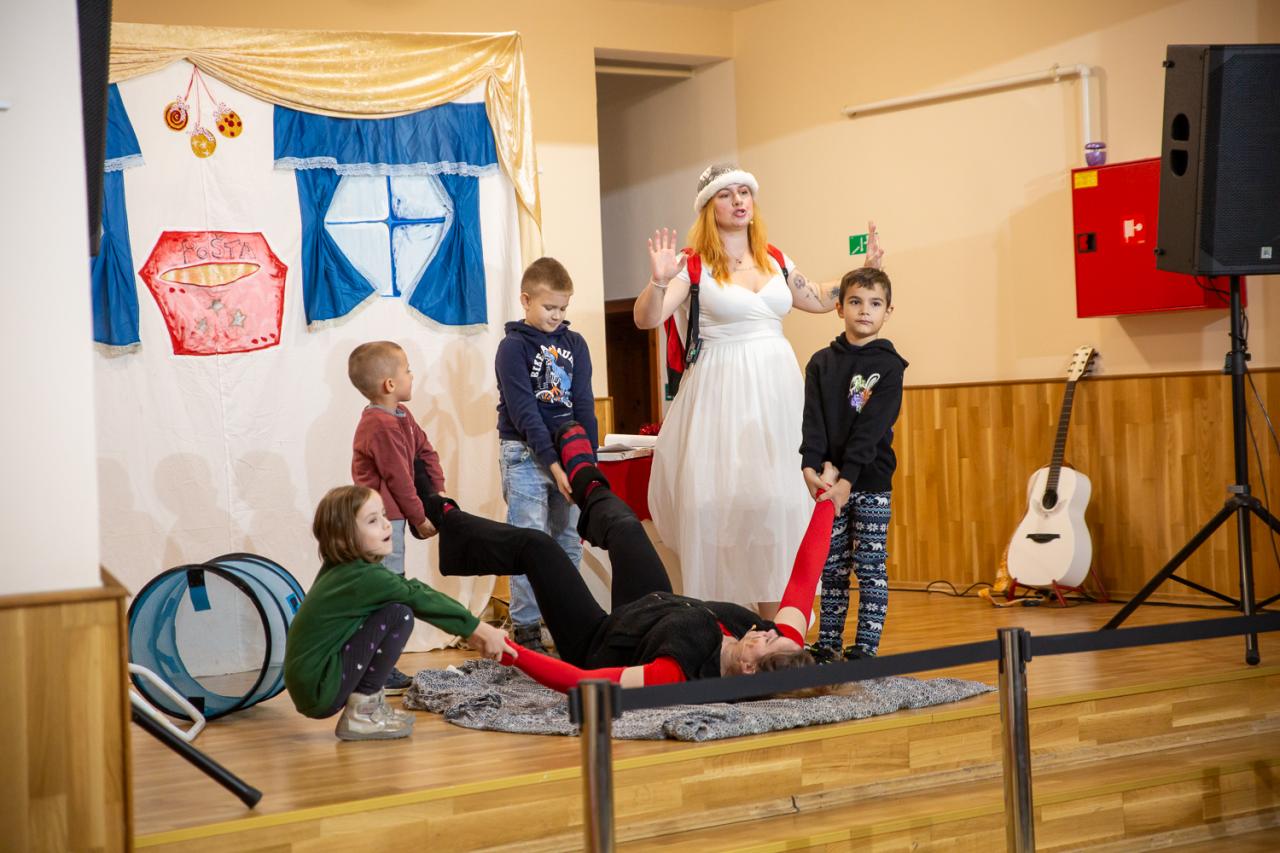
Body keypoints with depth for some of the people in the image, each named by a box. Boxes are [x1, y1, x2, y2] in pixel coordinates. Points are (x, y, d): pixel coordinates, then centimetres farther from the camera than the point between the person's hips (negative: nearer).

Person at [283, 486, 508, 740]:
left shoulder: (342, 568, 8)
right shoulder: (362, 578, -18)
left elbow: (410, 589, 9)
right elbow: (420, 598, -14)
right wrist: (479, 629, -5)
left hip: (308, 680, 9)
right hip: (318, 691, -9)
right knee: (399, 613, -16)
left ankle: (371, 702, 15)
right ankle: (361, 714, -7)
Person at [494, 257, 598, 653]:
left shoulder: (575, 343, 8)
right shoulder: (513, 347, -7)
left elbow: (583, 405, 4)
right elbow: (524, 411, -13)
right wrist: (552, 462, -18)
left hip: (569, 449, 5)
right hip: (526, 454, -5)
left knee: (570, 542, 9)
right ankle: (526, 627, 0)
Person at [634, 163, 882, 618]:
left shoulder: (775, 261, 11)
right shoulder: (694, 265, -4)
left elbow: (819, 299, 27)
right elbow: (646, 319, -14)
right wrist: (659, 282, -31)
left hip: (777, 391, 5)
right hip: (723, 393, -5)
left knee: (777, 499, 4)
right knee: (721, 499, -7)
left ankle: (774, 623, 11)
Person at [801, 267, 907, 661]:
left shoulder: (888, 366, -3)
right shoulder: (822, 363, 7)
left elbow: (871, 429, -12)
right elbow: (813, 421, -3)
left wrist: (846, 479, -21)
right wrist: (812, 467, -18)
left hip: (870, 481, -3)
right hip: (828, 482, 3)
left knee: (870, 567, 1)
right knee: (832, 567, 8)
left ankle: (866, 649, 6)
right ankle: (827, 646, 16)